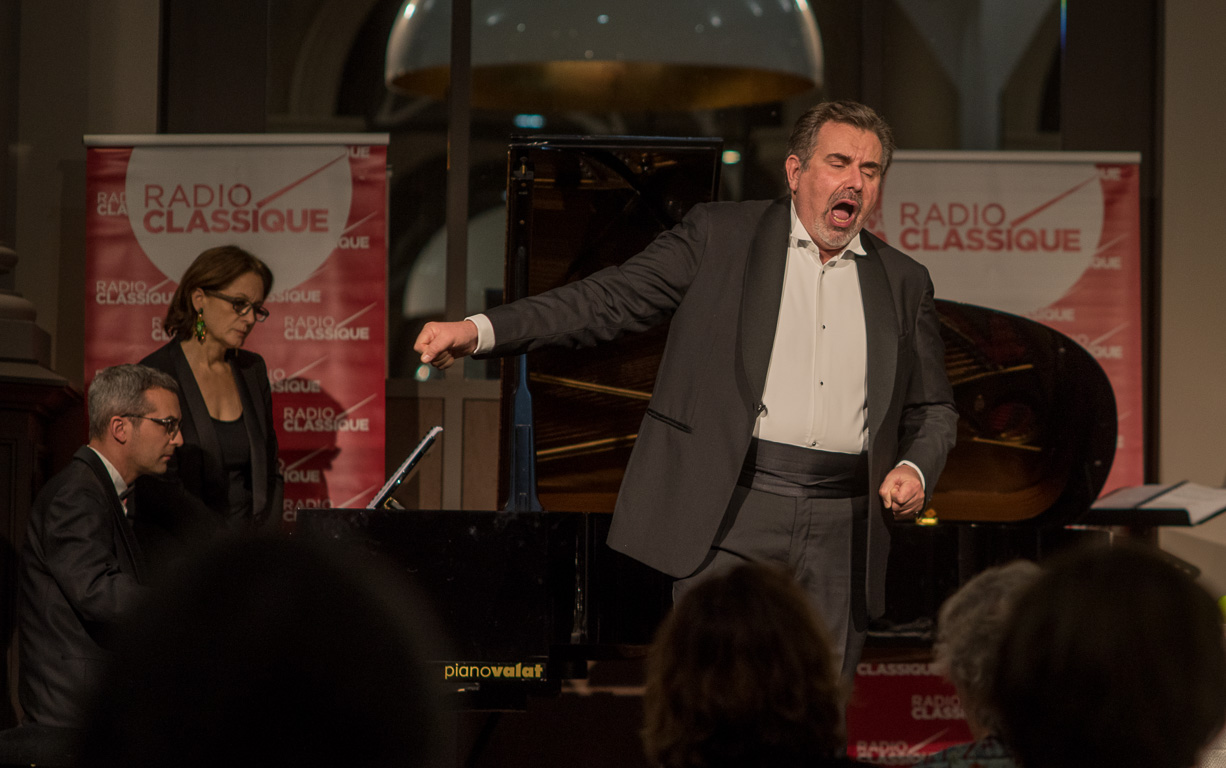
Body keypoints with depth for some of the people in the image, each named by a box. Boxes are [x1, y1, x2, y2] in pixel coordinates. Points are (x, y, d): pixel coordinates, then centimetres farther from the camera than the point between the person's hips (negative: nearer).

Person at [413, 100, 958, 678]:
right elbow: (613, 298, 0)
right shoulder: (719, 236, 6)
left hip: (840, 531, 3)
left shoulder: (904, 283, 15)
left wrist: (915, 469, 0)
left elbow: (933, 408, 23)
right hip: (730, 511, -3)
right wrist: (481, 330, -12)